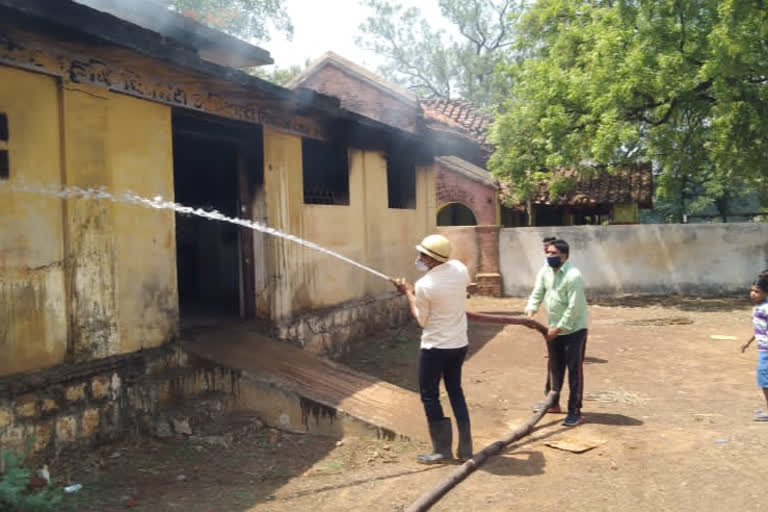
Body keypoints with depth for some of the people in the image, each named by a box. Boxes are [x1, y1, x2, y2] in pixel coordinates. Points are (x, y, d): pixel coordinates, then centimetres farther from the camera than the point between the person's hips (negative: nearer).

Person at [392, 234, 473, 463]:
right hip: (460, 344, 7)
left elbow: (422, 320, -9)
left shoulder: (424, 285, -21)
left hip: (435, 347, -7)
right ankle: (465, 448, 23)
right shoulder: (460, 268, -4)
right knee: (455, 391, 19)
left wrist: (408, 293, 2)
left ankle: (442, 450, 13)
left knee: (430, 396, 8)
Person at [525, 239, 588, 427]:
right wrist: (530, 311, -18)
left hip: (574, 330, -8)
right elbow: (537, 293, 1)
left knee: (574, 371, -3)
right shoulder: (545, 272, 2)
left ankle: (575, 412, 3)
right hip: (554, 329, 8)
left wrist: (559, 328, -20)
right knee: (555, 368, 19)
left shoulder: (573, 276, -23)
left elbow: (574, 308, -23)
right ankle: (553, 402, 34)